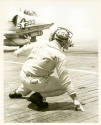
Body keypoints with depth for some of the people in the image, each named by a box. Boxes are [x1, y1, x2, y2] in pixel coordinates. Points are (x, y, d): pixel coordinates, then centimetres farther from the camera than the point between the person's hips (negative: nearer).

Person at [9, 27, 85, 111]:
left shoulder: (39, 44, 5)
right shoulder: (59, 55, -13)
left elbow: (26, 48, 26)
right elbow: (65, 79, -16)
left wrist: (18, 52, 49)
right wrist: (75, 100, -12)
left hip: (23, 76, 7)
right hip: (36, 83, -7)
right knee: (64, 86, 5)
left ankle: (19, 92, 37)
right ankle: (39, 95, -6)